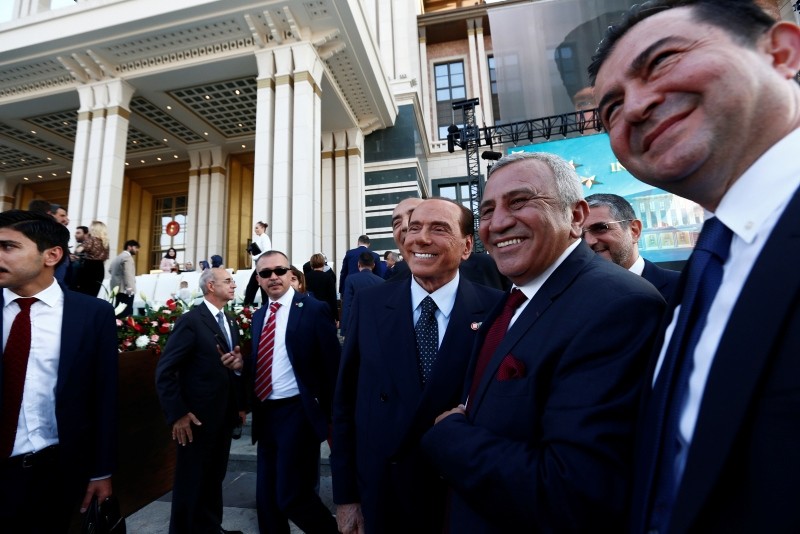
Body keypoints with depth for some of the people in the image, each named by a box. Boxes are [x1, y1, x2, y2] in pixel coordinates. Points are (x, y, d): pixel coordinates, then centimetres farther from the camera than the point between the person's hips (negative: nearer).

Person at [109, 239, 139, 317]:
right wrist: (129, 288, -21)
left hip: (117, 288, 10)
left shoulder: (118, 257, 21)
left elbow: (110, 269, 28)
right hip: (124, 289, -10)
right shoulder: (127, 256, -10)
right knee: (126, 312, -13)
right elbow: (128, 273, -19)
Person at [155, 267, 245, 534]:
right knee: (191, 483, 11)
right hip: (198, 418, -7)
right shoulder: (191, 321, -15)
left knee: (214, 479, 20)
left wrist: (240, 405, 9)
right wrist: (177, 414, -17)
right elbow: (164, 371, -16)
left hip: (225, 417, 7)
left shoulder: (231, 323, 10)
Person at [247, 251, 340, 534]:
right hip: (265, 414, 7)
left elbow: (332, 366, -11)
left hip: (297, 413, -7)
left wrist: (333, 416, -10)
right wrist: (241, 364, -4)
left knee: (291, 496, -2)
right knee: (266, 497, 18)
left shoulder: (314, 309, -11)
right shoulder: (259, 316, 10)